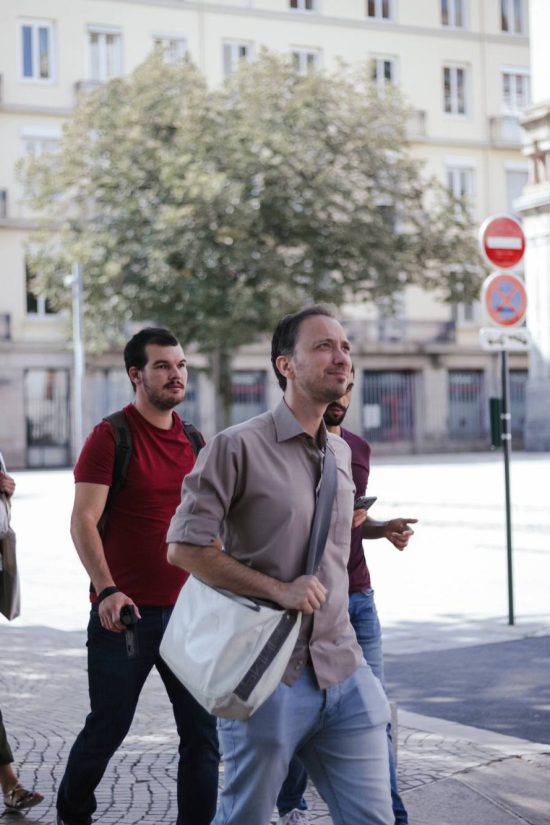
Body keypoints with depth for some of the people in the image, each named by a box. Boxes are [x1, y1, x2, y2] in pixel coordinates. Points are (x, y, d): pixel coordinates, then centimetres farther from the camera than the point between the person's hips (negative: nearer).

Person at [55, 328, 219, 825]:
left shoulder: (194, 442, 10)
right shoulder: (111, 437, -7)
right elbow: (83, 521, -14)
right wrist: (107, 590, -26)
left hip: (187, 612, 5)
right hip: (125, 613, -4)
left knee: (202, 733, 1)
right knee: (108, 728, 8)